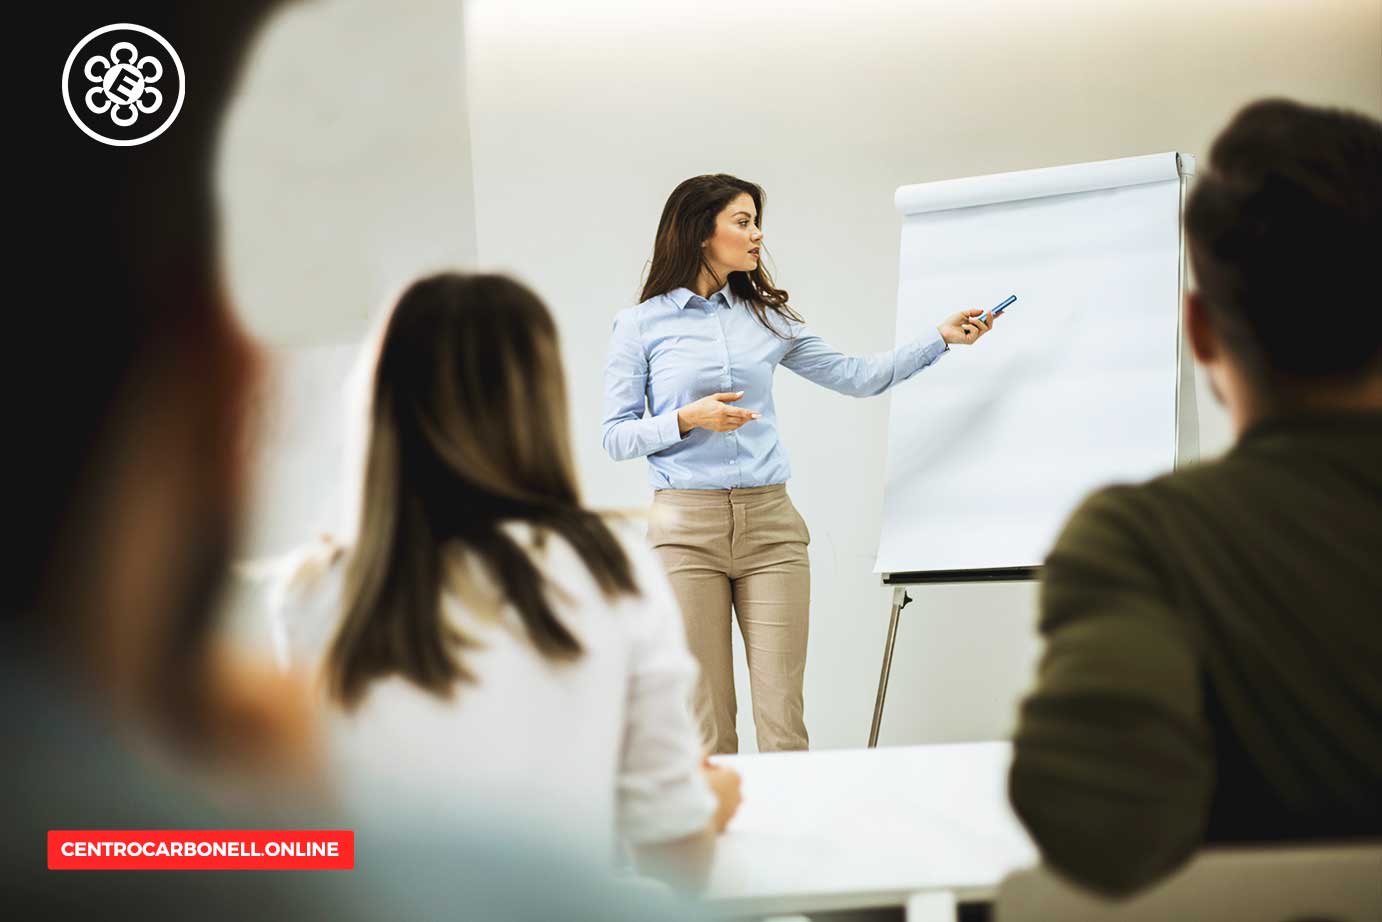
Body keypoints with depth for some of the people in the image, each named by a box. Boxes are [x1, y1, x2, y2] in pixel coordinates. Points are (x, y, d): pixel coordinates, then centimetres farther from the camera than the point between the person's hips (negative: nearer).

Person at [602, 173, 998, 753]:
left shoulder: (766, 318, 14)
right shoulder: (641, 325, 3)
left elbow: (854, 376, 16)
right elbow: (616, 437, 2)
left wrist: (941, 339, 10)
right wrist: (688, 419, -13)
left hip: (770, 523, 3)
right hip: (687, 525, -3)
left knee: (782, 718, -2)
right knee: (707, 726, -2)